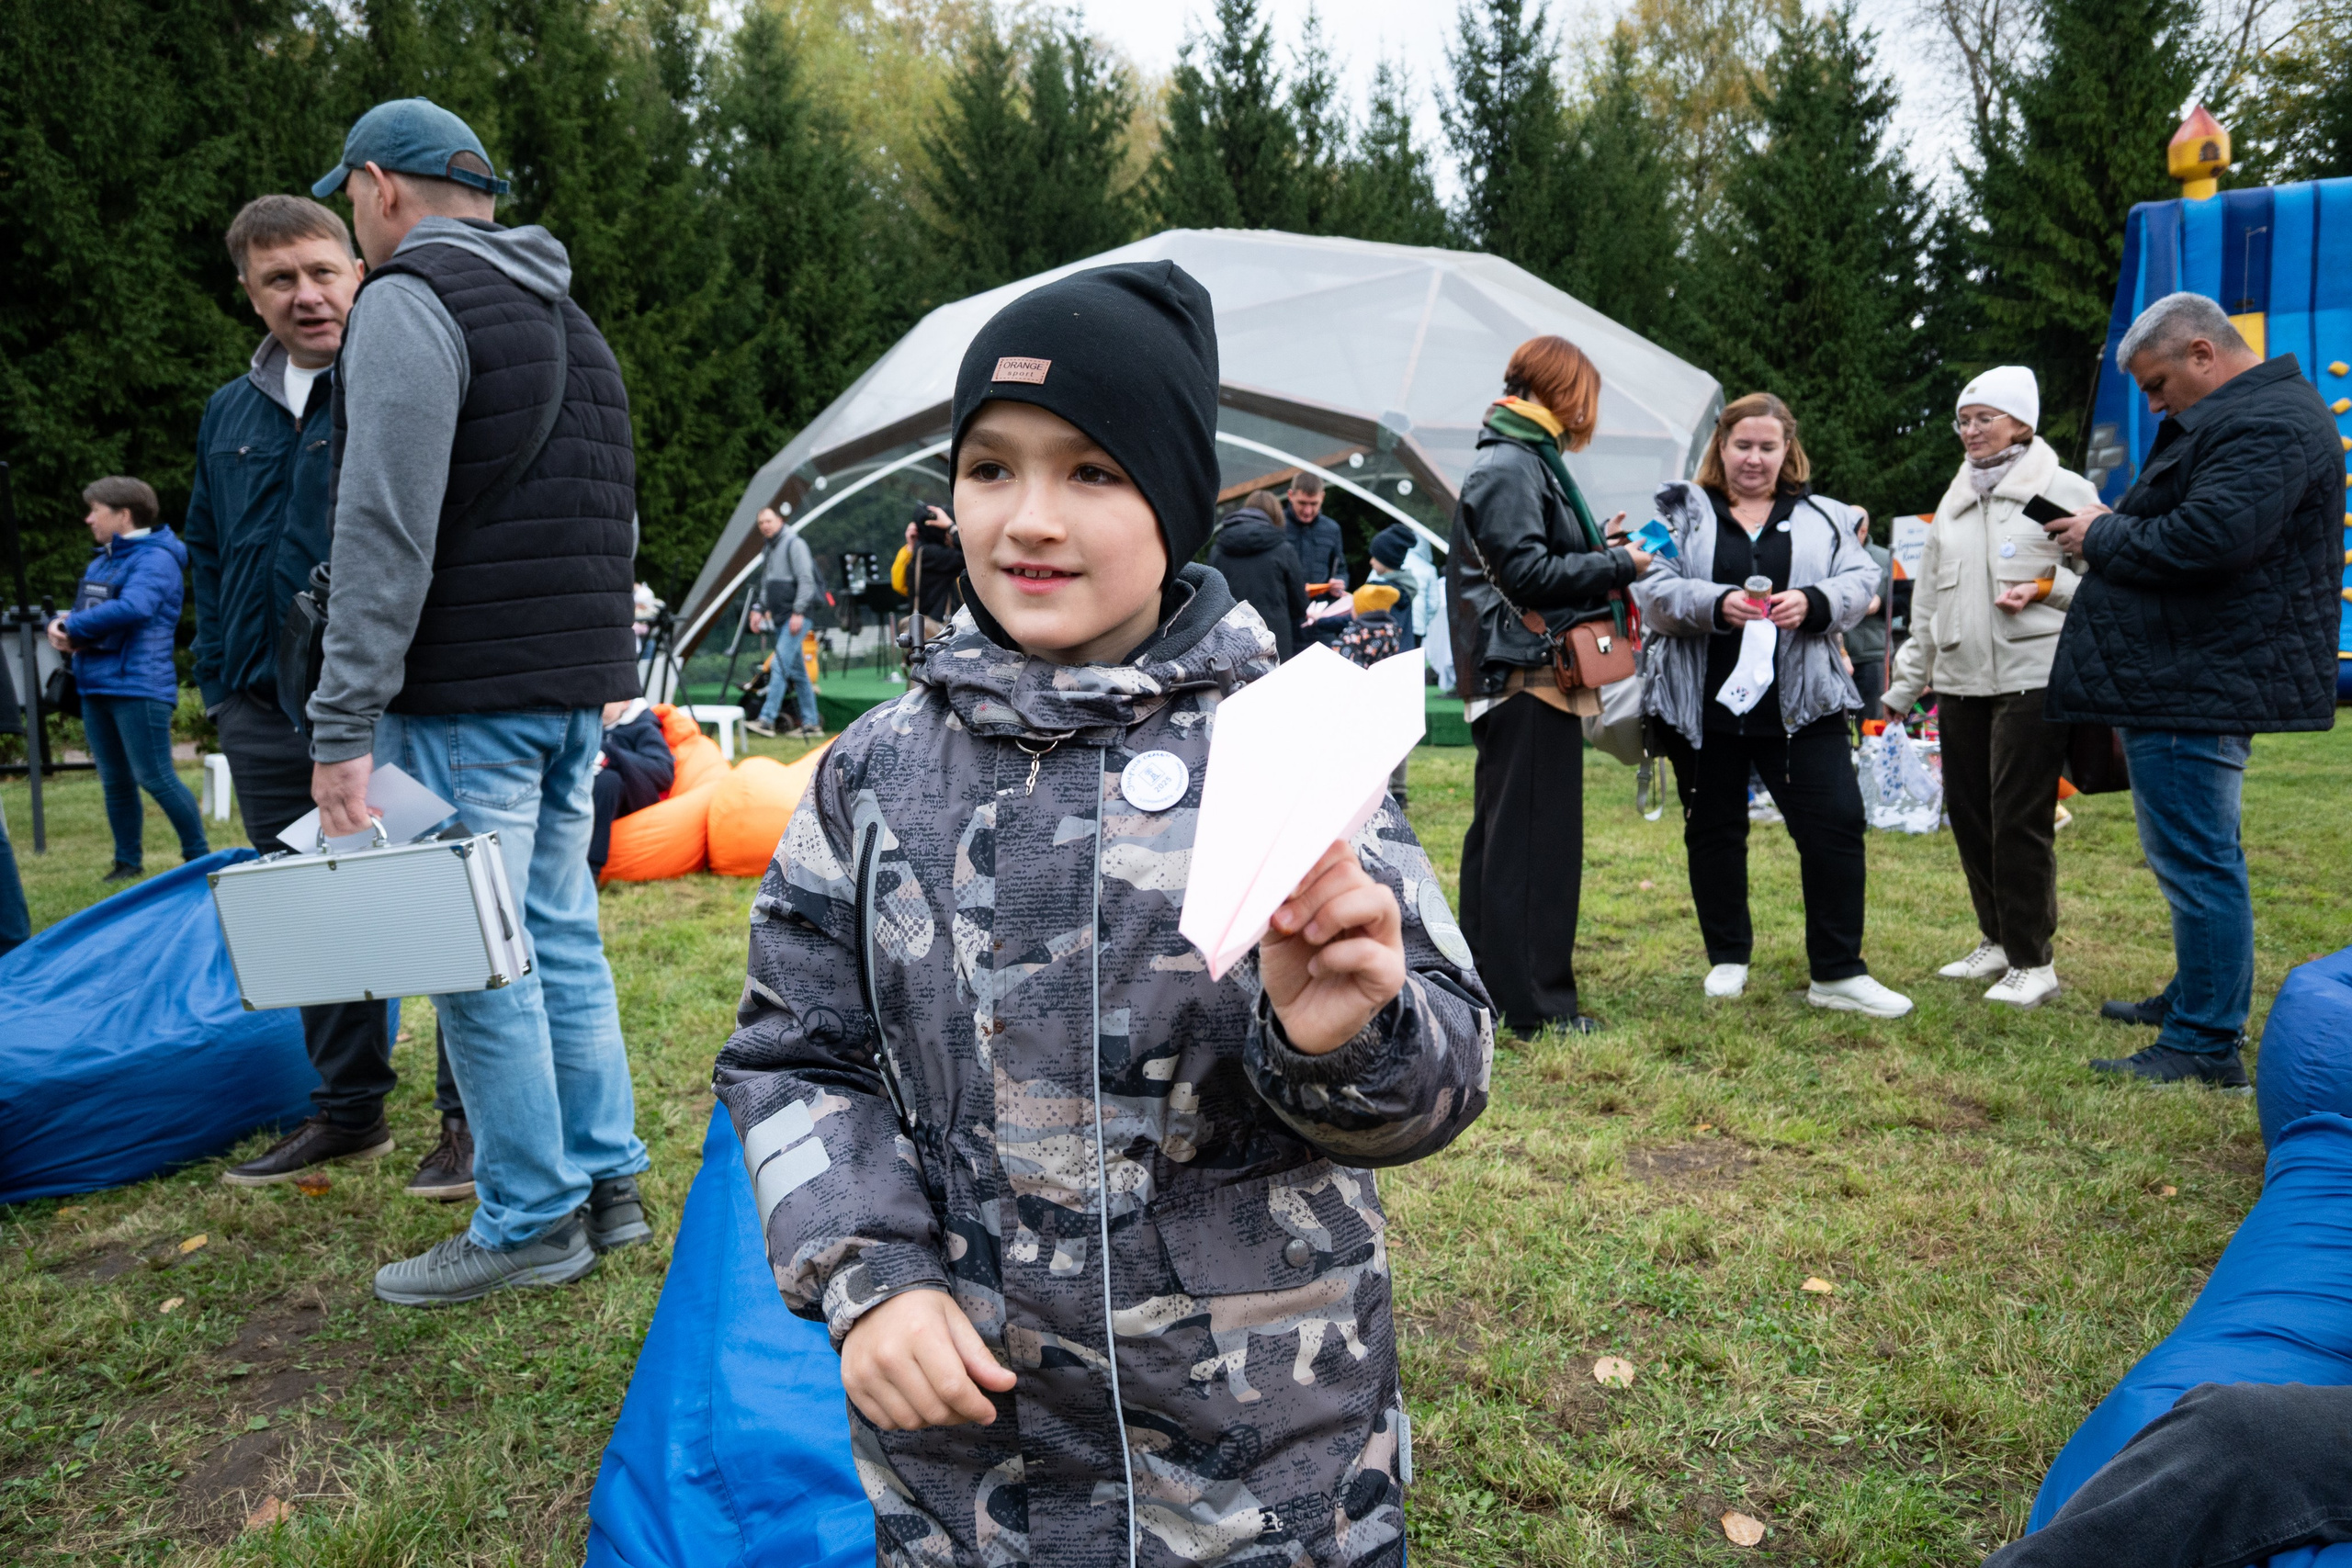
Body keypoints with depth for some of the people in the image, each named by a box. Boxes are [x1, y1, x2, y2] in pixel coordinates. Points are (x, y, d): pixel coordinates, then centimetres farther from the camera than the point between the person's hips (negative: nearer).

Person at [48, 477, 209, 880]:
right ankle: (128, 863, 21)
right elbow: (78, 612, 21)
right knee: (115, 782, 13)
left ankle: (199, 857, 3)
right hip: (95, 687, 9)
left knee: (156, 778, -7)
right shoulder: (100, 561, 17)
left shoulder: (155, 559, -10)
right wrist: (60, 628, -2)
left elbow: (134, 607, -27)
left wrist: (73, 626, -16)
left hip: (139, 686, -9)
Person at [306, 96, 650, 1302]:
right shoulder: (566, 317, 21)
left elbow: (386, 531, -17)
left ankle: (530, 1223, 8)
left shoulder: (411, 299, -8)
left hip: (469, 695, -9)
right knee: (562, 936, 13)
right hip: (577, 688, 9)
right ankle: (608, 1184, 21)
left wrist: (345, 721, -17)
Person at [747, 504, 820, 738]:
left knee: (779, 665, -16)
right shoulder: (767, 549, 19)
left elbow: (806, 581, -14)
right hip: (779, 618, 9)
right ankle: (811, 723, 12)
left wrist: (798, 612, -20)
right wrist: (759, 609, 11)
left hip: (795, 618, -9)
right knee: (797, 671, 9)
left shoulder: (794, 544, -7)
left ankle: (766, 719, -21)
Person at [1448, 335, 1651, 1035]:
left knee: (1499, 836, 14)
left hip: (1515, 681, 11)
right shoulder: (1510, 467, -13)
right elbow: (1526, 572, -19)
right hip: (1528, 678, -11)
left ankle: (1490, 983, 24)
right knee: (1535, 839, -7)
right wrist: (1615, 566, -11)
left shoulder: (1524, 461, 19)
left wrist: (1597, 550, 11)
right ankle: (1534, 1001, -1)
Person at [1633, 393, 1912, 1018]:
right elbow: (1653, 592, -6)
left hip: (1800, 704, 1)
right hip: (1704, 704, 0)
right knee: (1714, 831, 9)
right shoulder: (1681, 513, 5)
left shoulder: (1823, 517, 11)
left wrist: (1813, 603, -17)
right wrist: (1715, 605, -23)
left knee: (1835, 824, -4)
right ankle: (1727, 958, 26)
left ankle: (1838, 973, 7)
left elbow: (1860, 582, 3)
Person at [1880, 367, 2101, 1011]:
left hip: (2031, 676, -6)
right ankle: (1996, 941, 23)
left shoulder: (2065, 491, 0)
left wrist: (2048, 587, -18)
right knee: (1968, 814, 8)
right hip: (1960, 681, 6)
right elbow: (1927, 604, 21)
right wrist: (1901, 688, 20)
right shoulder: (1953, 504, 18)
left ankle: (2032, 962, 2)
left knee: (2020, 819, -8)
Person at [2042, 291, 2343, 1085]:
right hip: (2193, 681, 11)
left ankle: (2205, 1043, -1)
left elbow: (2206, 540, -27)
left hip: (2197, 689, -11)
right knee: (2199, 855, 20)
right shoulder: (2240, 416, 19)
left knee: (2195, 859, -7)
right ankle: (2201, 998, 33)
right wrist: (2110, 534, 9)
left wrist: (2105, 534, -11)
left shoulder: (2267, 425, -16)